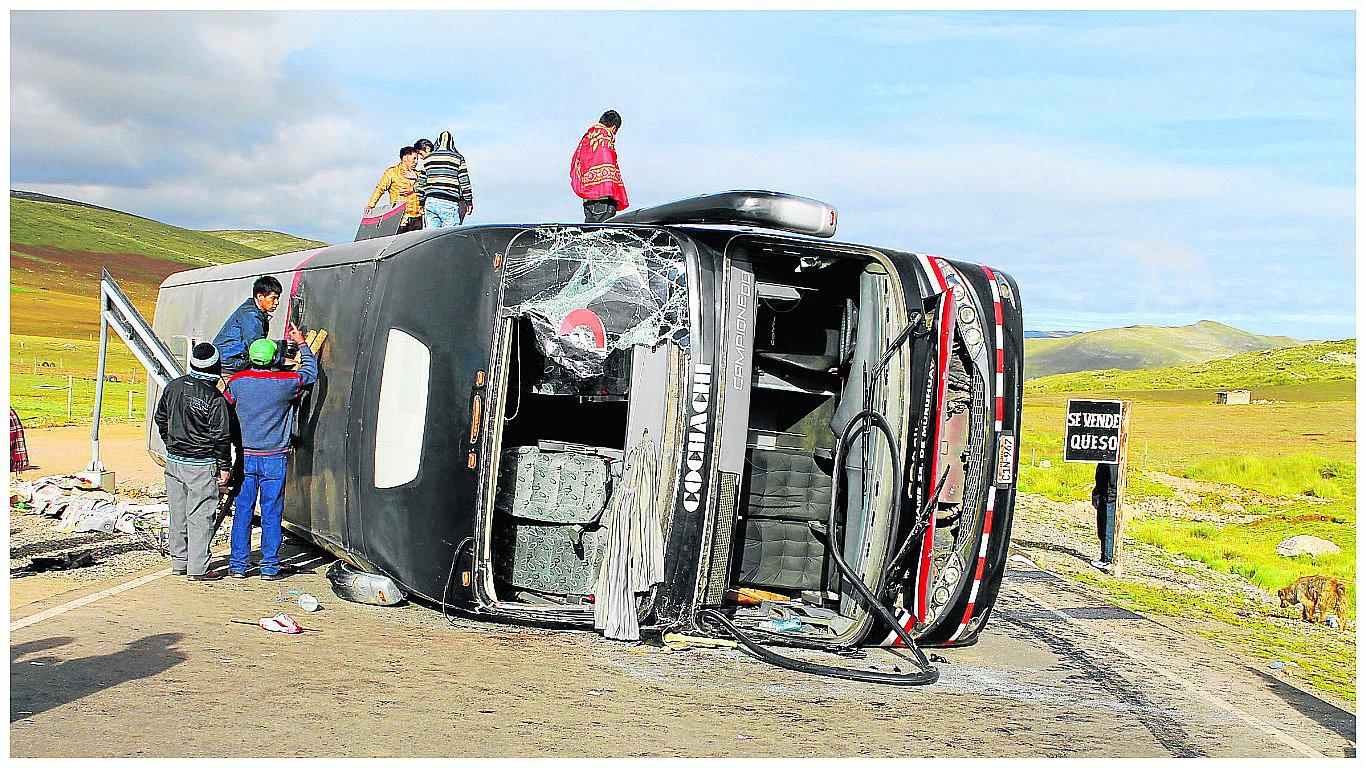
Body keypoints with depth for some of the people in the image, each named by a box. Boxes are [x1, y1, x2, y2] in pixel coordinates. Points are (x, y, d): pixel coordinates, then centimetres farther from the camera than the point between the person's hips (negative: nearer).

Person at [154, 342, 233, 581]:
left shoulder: (174, 387, 3)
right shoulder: (215, 398, -17)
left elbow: (161, 419, 16)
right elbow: (221, 436, -14)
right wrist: (225, 467, -5)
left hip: (174, 461, 7)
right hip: (201, 466, -6)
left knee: (177, 515, 15)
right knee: (200, 516, -1)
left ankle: (179, 562, 25)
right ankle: (197, 568, 2)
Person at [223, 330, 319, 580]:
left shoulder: (238, 381, -4)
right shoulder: (286, 382, -9)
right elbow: (311, 372, 10)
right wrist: (302, 344, 22)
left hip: (245, 456, 2)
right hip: (274, 459, -2)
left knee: (242, 511, 8)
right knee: (271, 513, 4)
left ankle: (238, 564, 12)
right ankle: (270, 566, 8)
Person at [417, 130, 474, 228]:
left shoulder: (428, 159, 11)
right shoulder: (458, 158, 1)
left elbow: (421, 183, 13)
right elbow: (464, 182, -1)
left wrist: (422, 204, 20)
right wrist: (469, 201, 6)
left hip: (430, 202, 4)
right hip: (449, 203, -4)